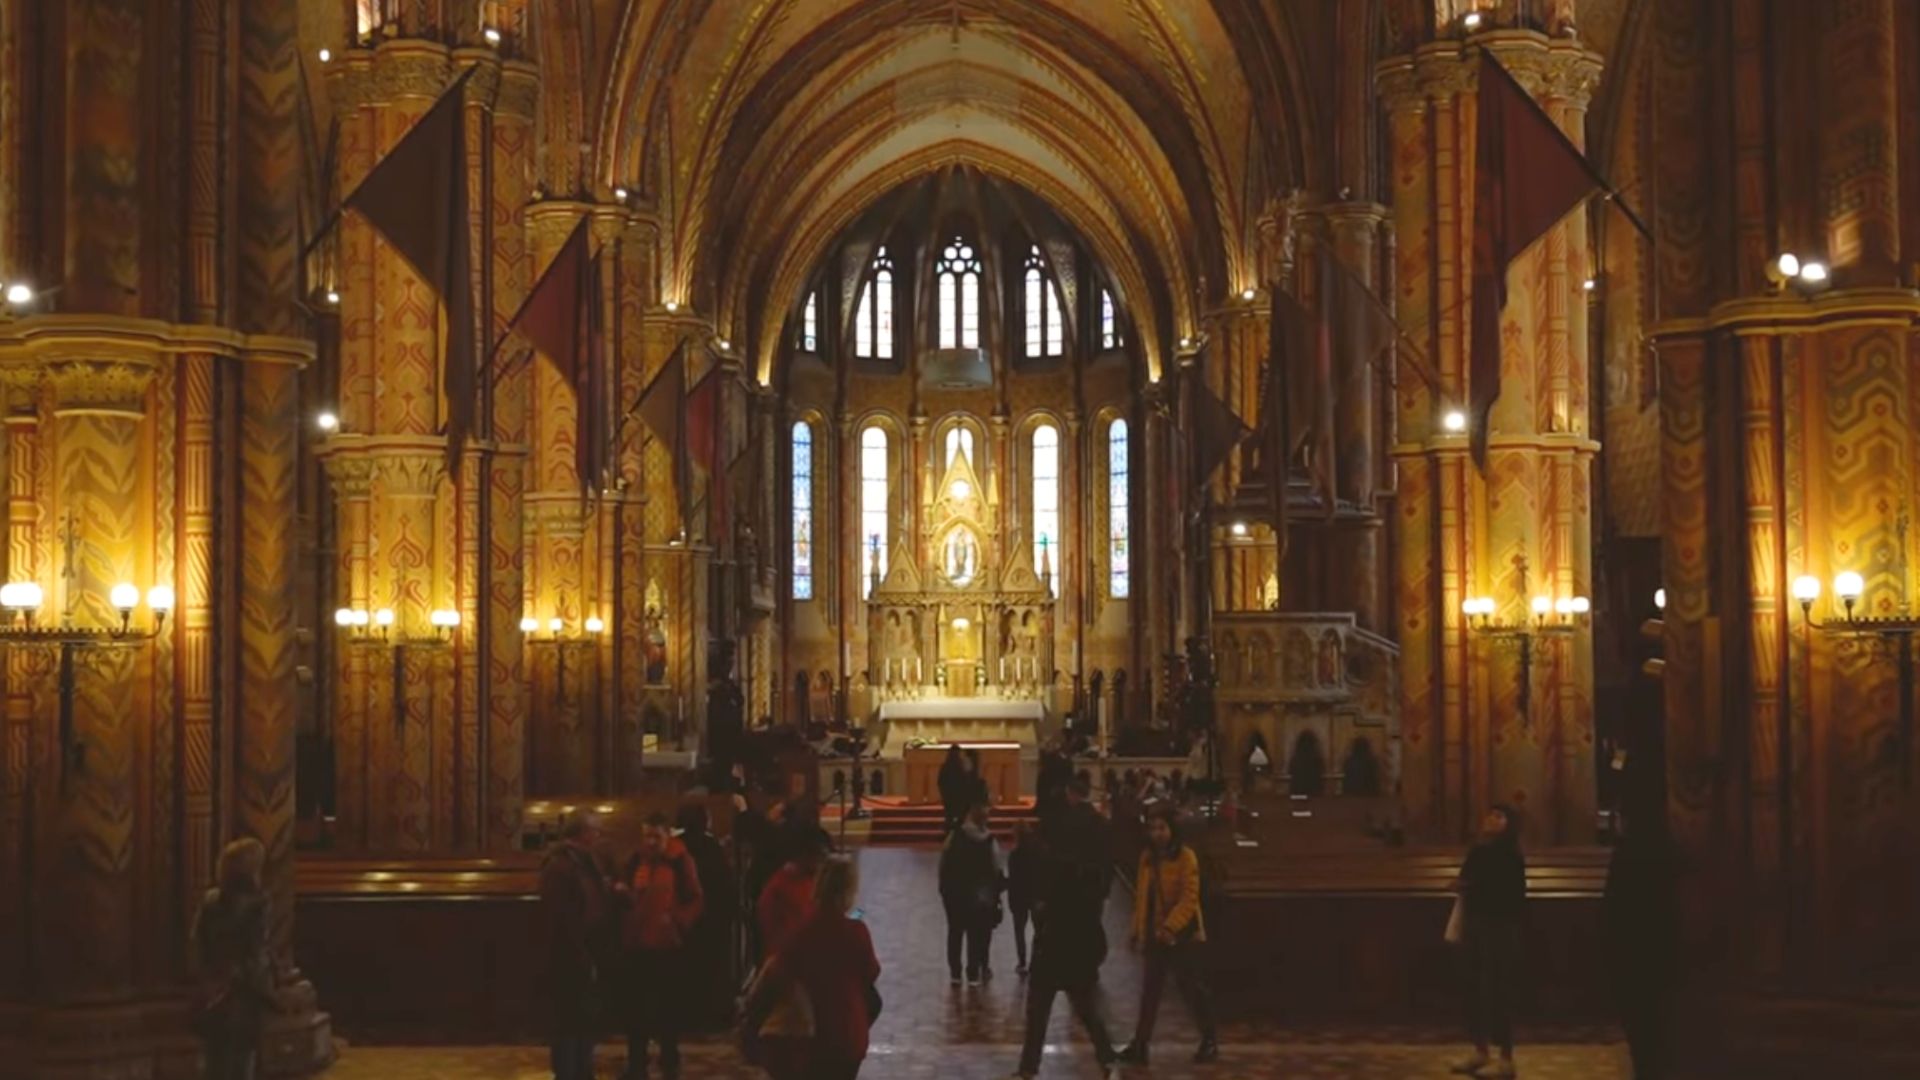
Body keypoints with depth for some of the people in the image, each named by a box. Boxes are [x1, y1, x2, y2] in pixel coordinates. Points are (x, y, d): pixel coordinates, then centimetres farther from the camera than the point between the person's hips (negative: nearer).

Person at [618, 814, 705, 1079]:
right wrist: (624, 895, -5)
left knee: (670, 1005, 9)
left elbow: (695, 900, -4)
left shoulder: (680, 860, -4)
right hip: (638, 943, 3)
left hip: (670, 943, -3)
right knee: (636, 1007, 3)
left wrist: (677, 921, -18)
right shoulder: (635, 861, 7)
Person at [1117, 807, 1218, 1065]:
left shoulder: (1186, 857, -13)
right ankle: (1140, 1044, 13)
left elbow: (1189, 898, -18)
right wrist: (1138, 929, 10)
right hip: (1155, 934, 6)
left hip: (1183, 934, -6)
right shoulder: (1147, 857, 7)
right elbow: (1142, 895, 12)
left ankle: (1210, 1041, 20)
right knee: (1150, 989, 8)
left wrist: (1170, 926, -27)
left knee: (1194, 988, 5)